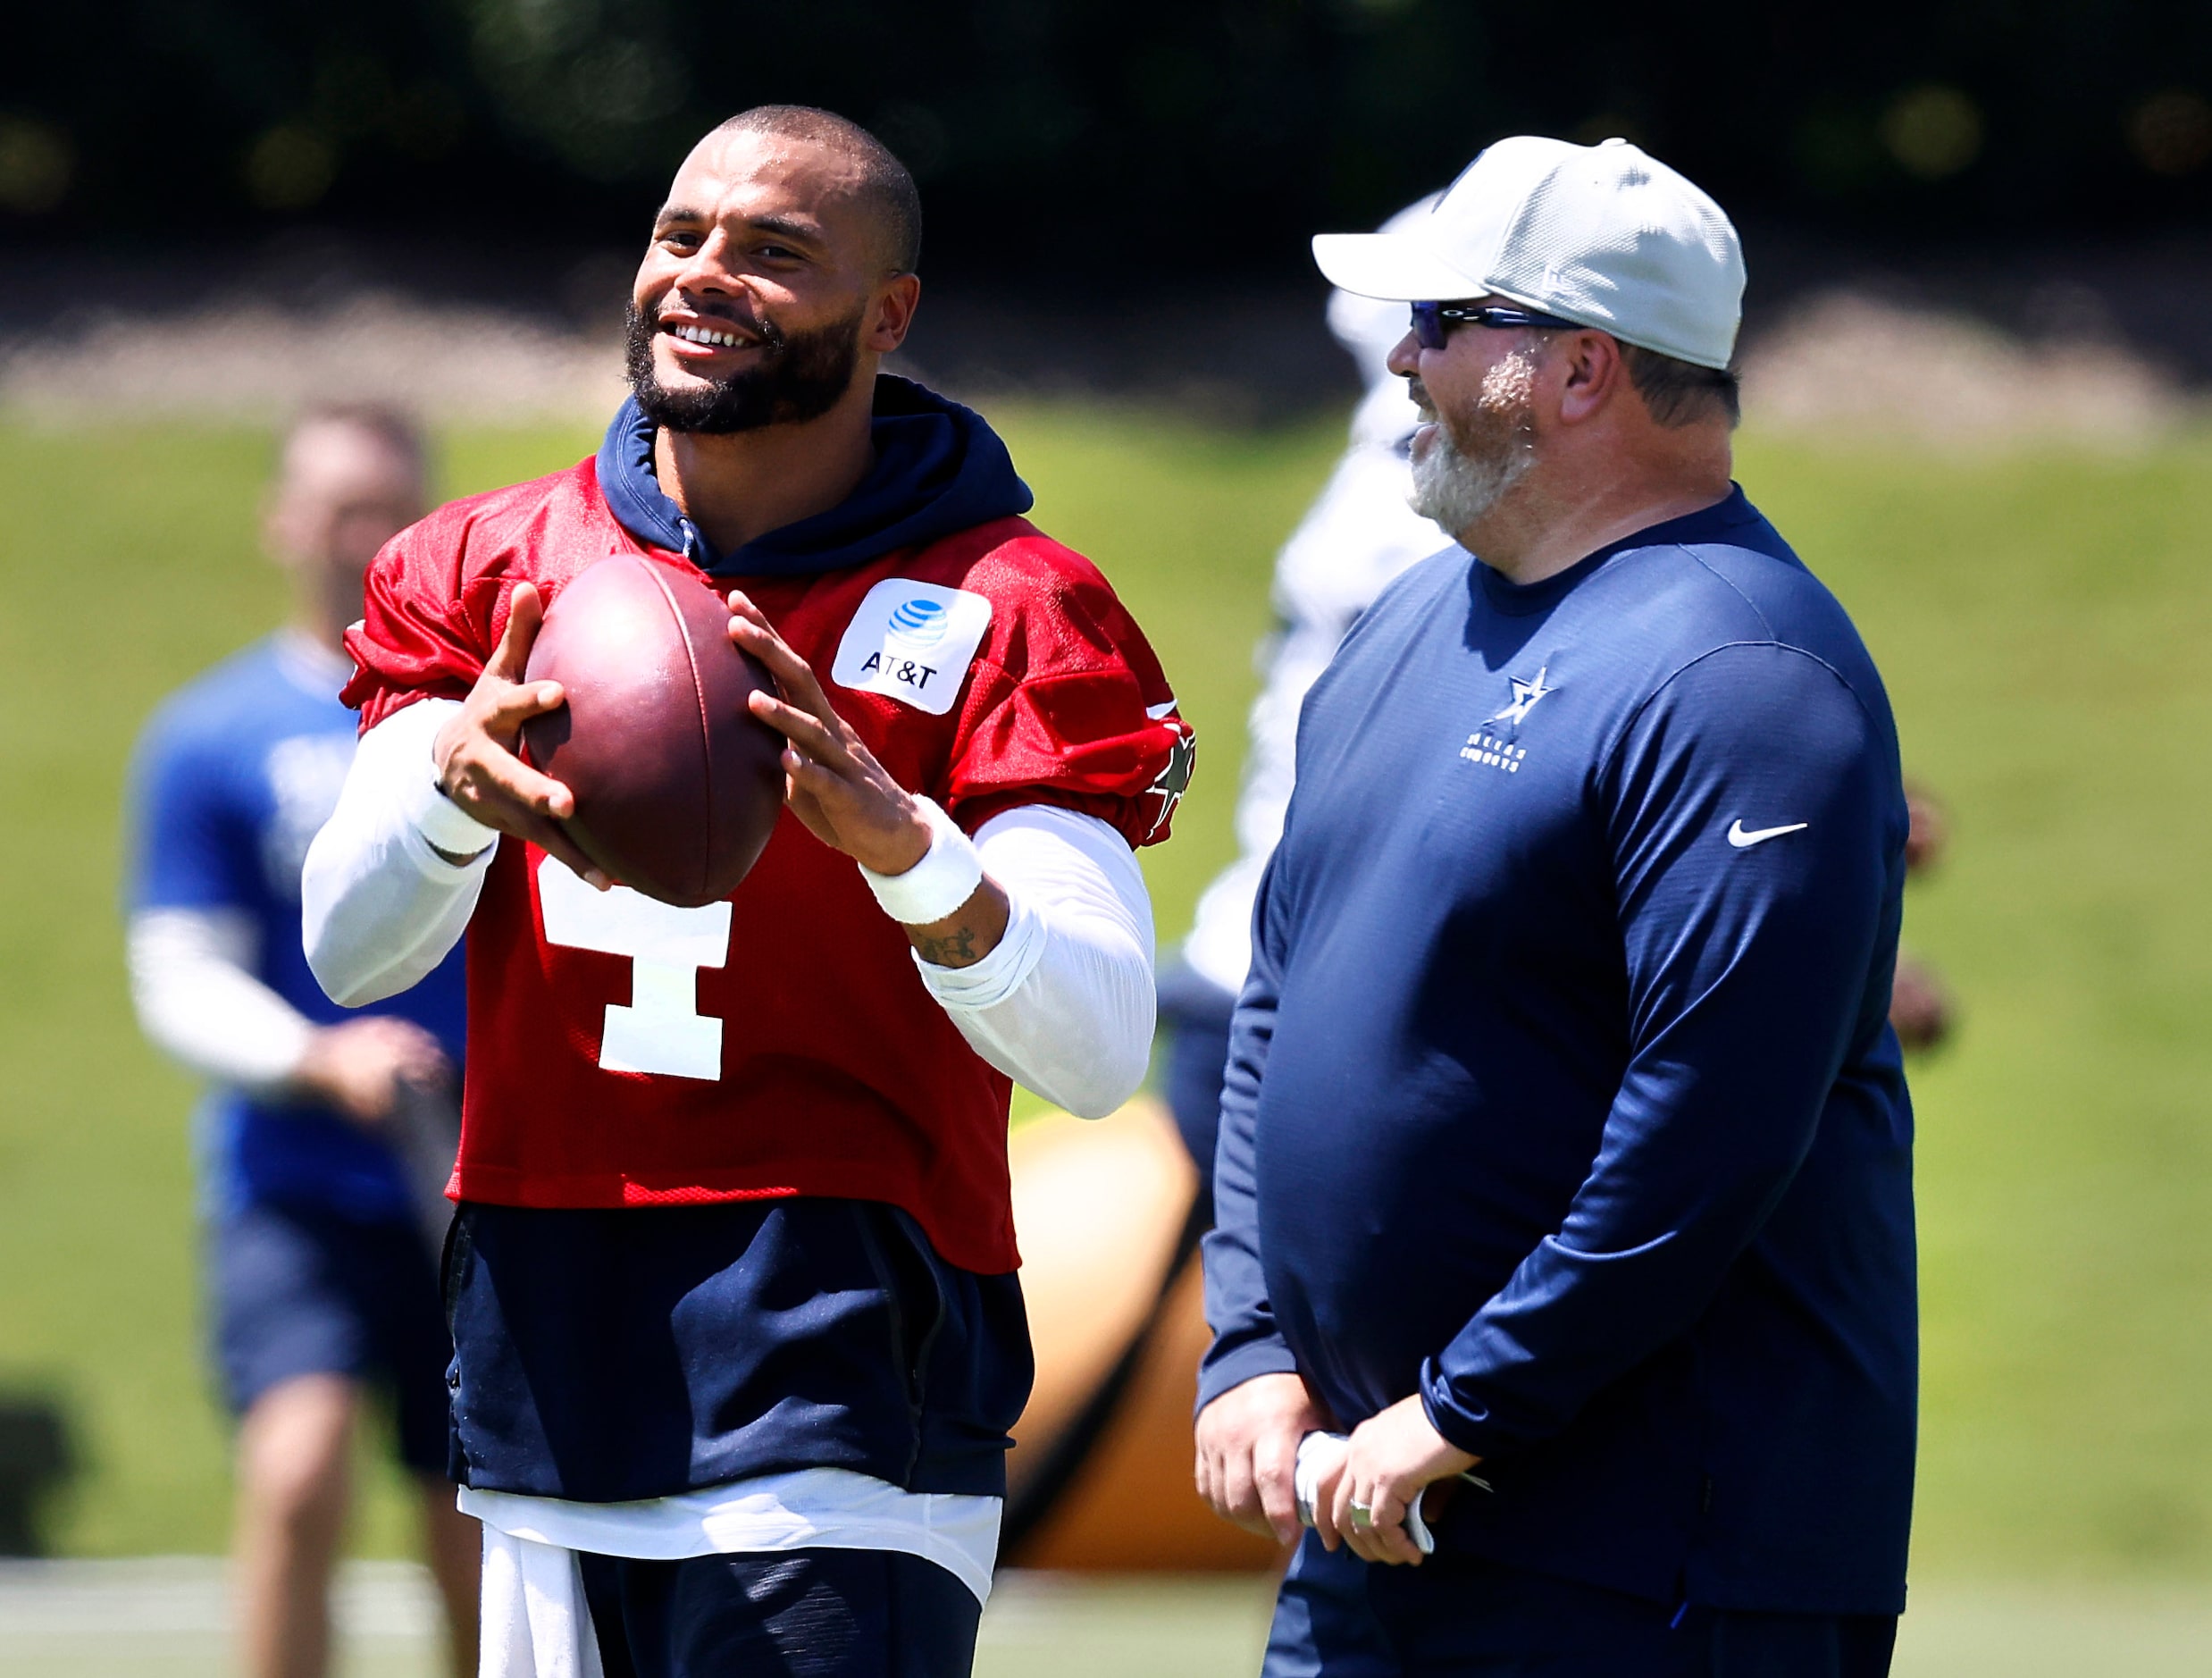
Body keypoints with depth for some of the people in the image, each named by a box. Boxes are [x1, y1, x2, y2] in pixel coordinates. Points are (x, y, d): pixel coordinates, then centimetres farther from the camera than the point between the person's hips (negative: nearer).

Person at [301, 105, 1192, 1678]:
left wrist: (899, 841, -31)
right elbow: (351, 949, 0)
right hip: (546, 1370, 5)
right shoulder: (494, 566, 10)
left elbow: (1097, 1052, -13)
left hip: (832, 1378, -5)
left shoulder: (1002, 615, -3)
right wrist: (451, 785, -22)